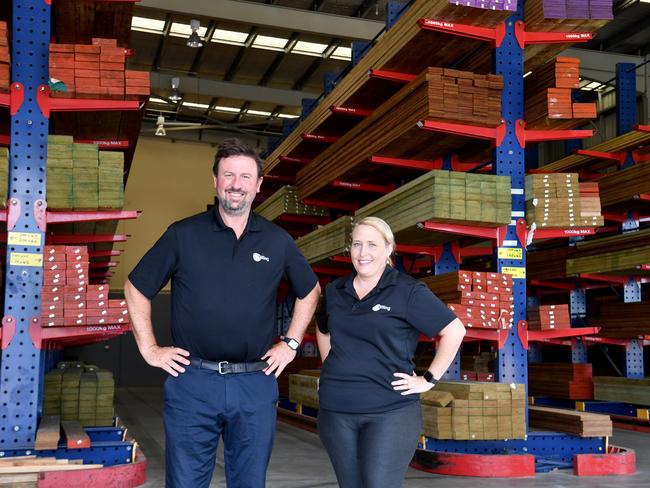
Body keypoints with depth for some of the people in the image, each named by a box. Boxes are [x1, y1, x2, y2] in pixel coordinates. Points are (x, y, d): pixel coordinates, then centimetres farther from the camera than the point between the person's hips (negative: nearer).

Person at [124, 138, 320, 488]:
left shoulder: (278, 241, 6)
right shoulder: (183, 235, 0)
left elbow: (310, 291, 21)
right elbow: (136, 288, 8)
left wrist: (291, 343, 12)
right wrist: (149, 348, 2)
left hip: (256, 384, 2)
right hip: (192, 382, -2)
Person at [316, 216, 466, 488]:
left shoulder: (407, 291, -6)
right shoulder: (335, 290, 11)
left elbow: (454, 330, -6)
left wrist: (429, 379, -7)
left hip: (390, 411, -5)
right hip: (336, 410, 5)